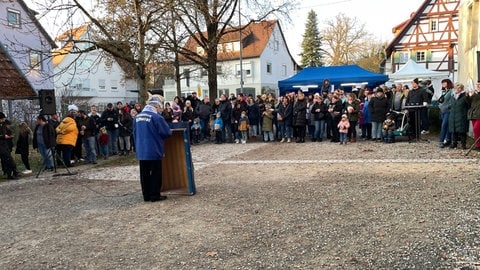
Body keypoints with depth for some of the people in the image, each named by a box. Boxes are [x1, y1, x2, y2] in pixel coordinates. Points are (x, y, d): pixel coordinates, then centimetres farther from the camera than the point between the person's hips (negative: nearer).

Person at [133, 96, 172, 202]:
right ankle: (155, 195, 9)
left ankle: (146, 195, 20)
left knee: (144, 173, 12)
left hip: (141, 151, 6)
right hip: (154, 151, -6)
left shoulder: (137, 117, 6)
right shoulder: (156, 117, -14)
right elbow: (167, 132, -11)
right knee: (156, 173, 5)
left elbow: (135, 134, 15)